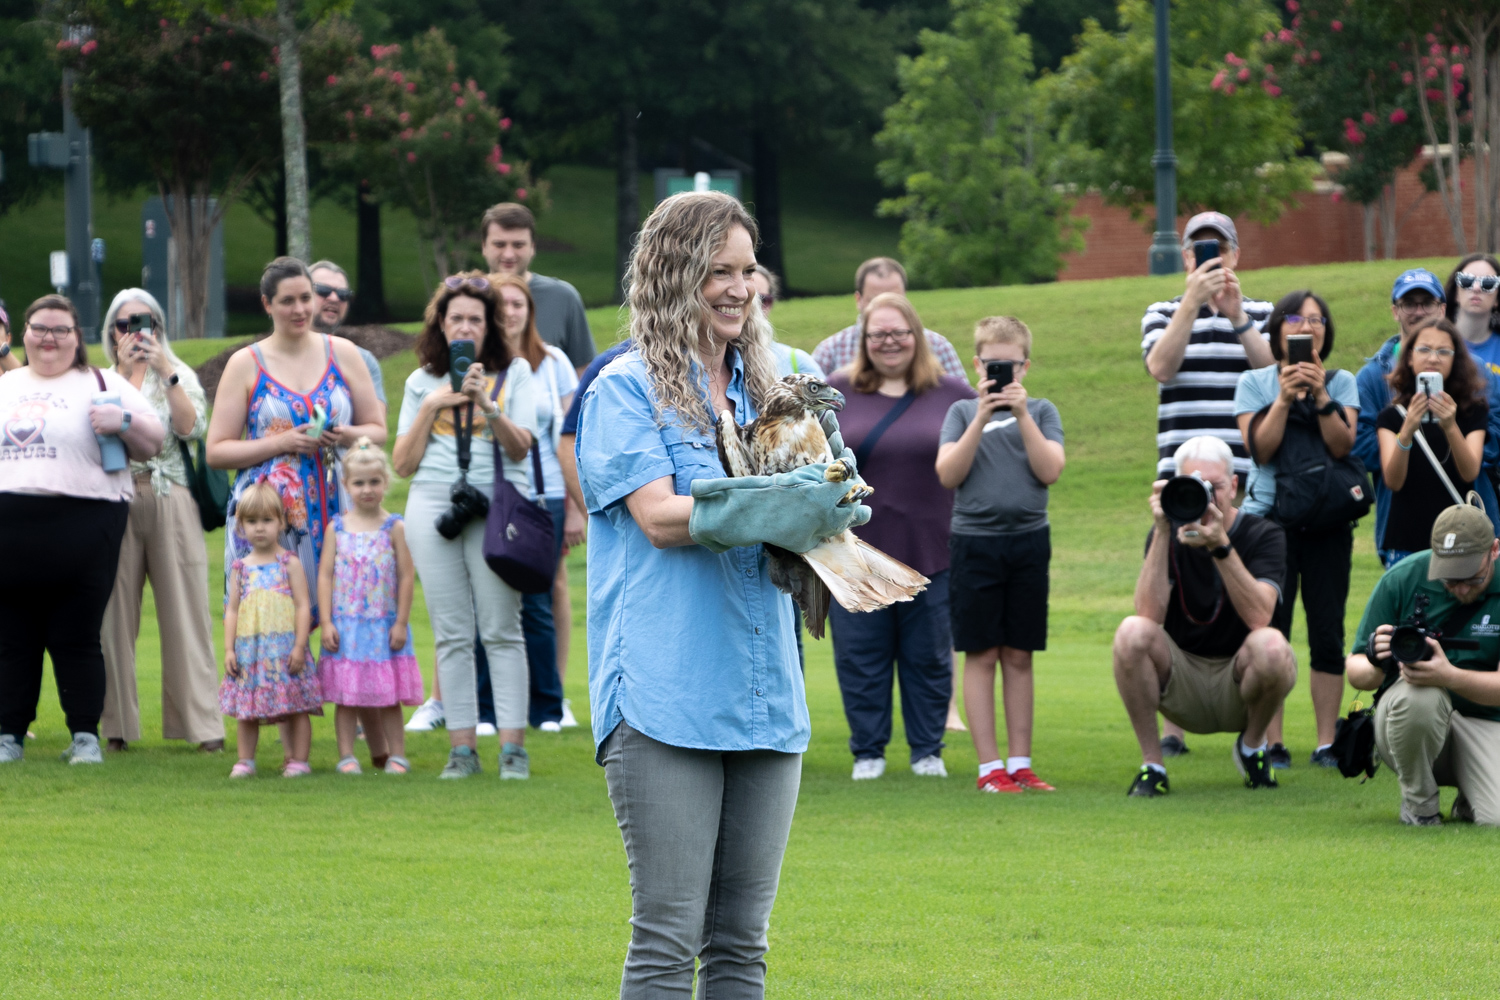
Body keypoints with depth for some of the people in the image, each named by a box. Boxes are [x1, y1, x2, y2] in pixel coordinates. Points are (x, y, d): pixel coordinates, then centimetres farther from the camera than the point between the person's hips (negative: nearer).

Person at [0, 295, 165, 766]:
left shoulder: (102, 385, 9)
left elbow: (154, 440, 5)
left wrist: (123, 422, -12)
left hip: (80, 527, -4)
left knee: (76, 639, -4)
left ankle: (86, 736, 3)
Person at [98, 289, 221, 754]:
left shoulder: (180, 376, 12)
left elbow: (192, 427, -5)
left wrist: (165, 372, -9)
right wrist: (123, 374, -7)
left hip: (171, 505, 0)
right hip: (116, 502, 0)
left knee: (185, 610, -5)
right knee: (115, 614, -3)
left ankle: (201, 724, -4)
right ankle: (116, 725, 2)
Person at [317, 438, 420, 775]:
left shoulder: (394, 528, -1)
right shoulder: (337, 528, 3)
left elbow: (406, 577, -2)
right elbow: (325, 575, 3)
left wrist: (401, 623, -6)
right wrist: (327, 622, -4)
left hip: (384, 625, -1)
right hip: (345, 624, 1)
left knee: (388, 696, 3)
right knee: (345, 695, 1)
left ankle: (395, 754, 10)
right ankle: (346, 756, 5)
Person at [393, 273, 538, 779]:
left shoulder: (514, 373, 8)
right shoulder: (423, 382, 14)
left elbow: (520, 448, -2)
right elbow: (403, 463, 10)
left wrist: (486, 404, -16)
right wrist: (431, 406, 0)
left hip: (496, 507, -2)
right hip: (434, 506, 2)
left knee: (502, 629, -6)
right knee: (452, 634, 1)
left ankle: (512, 747, -5)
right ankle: (461, 749, 3)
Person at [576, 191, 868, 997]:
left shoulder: (757, 389, 18)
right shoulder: (627, 389, -1)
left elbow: (785, 518, 17)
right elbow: (659, 515, -12)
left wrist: (823, 501, -5)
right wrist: (771, 510, -23)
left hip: (763, 692, 6)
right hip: (664, 695, -6)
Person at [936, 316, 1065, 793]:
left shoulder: (1041, 411, 9)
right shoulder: (962, 411, 7)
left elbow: (1050, 470, -5)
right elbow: (948, 473, -6)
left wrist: (1022, 415, -12)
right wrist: (981, 418, -13)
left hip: (1029, 539, 1)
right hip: (975, 538, -1)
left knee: (1019, 655, 6)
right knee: (981, 654, -1)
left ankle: (1019, 763, 10)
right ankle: (990, 766, 1)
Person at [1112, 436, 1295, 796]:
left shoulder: (1262, 536, -7)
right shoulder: (1167, 536, -3)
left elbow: (1259, 617, -25)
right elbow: (1149, 614, -20)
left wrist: (1221, 546, -34)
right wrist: (1163, 532, -26)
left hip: (1239, 684, -1)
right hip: (1182, 689, 1)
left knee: (1270, 645, -34)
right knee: (1132, 632, -27)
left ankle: (1252, 745, -2)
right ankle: (1151, 763, -12)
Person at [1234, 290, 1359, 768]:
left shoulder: (1342, 383, 9)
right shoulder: (1255, 383, 5)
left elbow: (1343, 446, -5)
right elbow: (1260, 449, -7)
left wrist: (1320, 396, -15)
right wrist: (1285, 398, -16)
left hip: (1327, 522, 1)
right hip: (1269, 516, -1)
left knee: (1327, 632, -1)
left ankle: (1326, 742, 4)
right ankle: (1272, 742, -2)